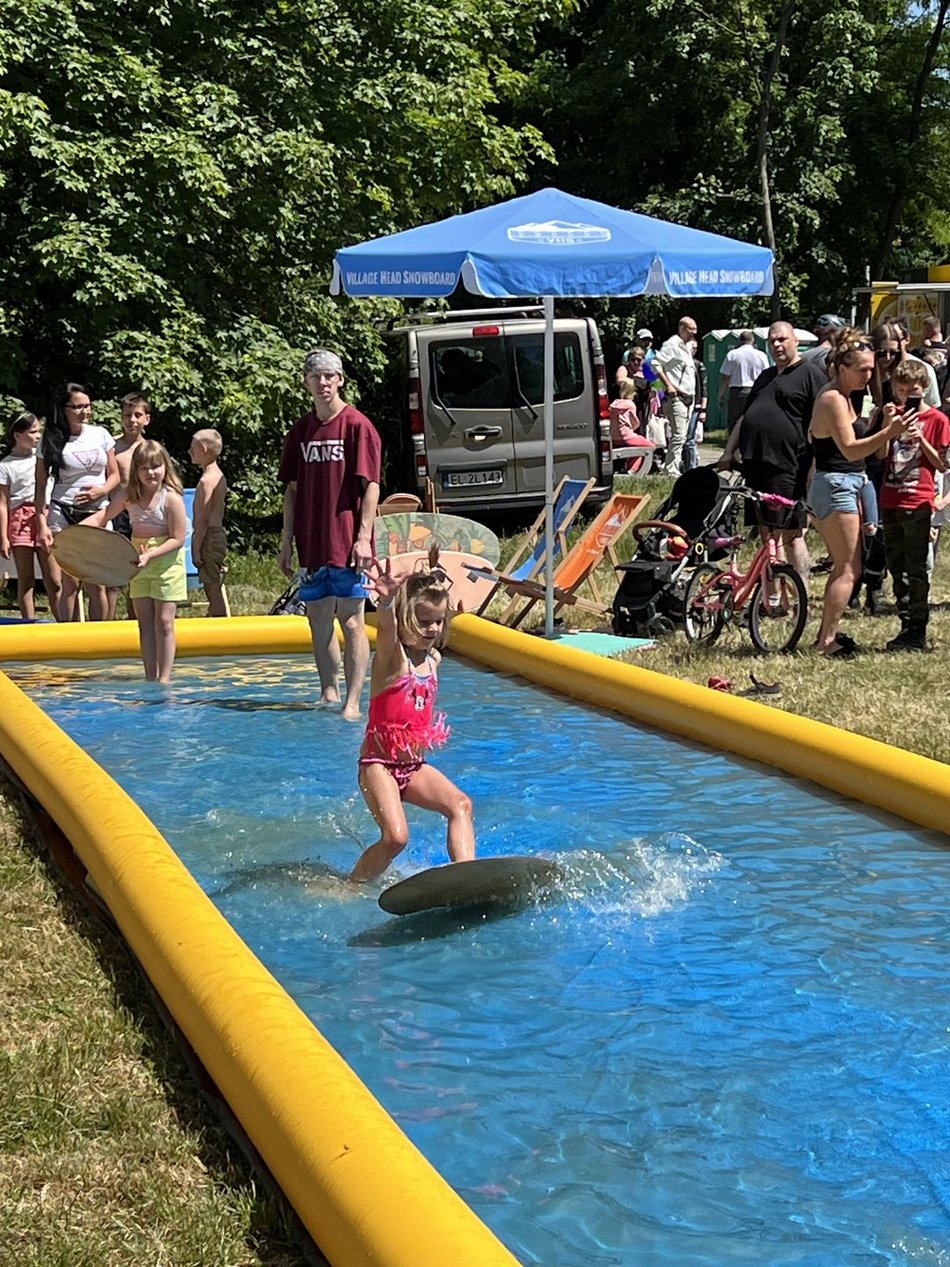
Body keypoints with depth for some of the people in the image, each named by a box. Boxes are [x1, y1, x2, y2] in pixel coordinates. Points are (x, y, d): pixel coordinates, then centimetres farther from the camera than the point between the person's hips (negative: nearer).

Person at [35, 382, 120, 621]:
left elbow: (115, 474, 12)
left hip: (97, 514, 2)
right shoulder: (51, 440, -1)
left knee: (97, 586, 0)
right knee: (68, 584, -4)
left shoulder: (100, 434, 7)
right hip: (63, 515, -2)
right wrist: (42, 524, -8)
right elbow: (40, 487, 0)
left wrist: (101, 490, -9)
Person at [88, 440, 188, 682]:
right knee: (145, 623, 8)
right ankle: (150, 678, 13)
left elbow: (177, 539, -16)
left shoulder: (171, 498, -15)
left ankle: (164, 677, 2)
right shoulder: (128, 497, -1)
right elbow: (101, 518, -2)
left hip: (166, 564, -5)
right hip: (139, 565, 5)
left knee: (164, 621, -4)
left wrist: (150, 554, -26)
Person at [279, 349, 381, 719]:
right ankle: (328, 693, 22)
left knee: (351, 621, -5)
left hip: (346, 544, -6)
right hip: (312, 545, 6)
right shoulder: (301, 431, 11)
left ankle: (352, 703, -4)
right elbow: (293, 489, 14)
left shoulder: (357, 425, -5)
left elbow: (371, 485, -8)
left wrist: (364, 536, -15)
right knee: (319, 620, 11)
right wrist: (287, 542, 10)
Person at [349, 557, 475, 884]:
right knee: (395, 836, -19)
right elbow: (386, 629, -35)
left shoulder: (433, 660, 8)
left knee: (460, 805, -15)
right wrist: (387, 603, -56)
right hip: (379, 764, -6)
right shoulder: (391, 655, -11)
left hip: (414, 765, 6)